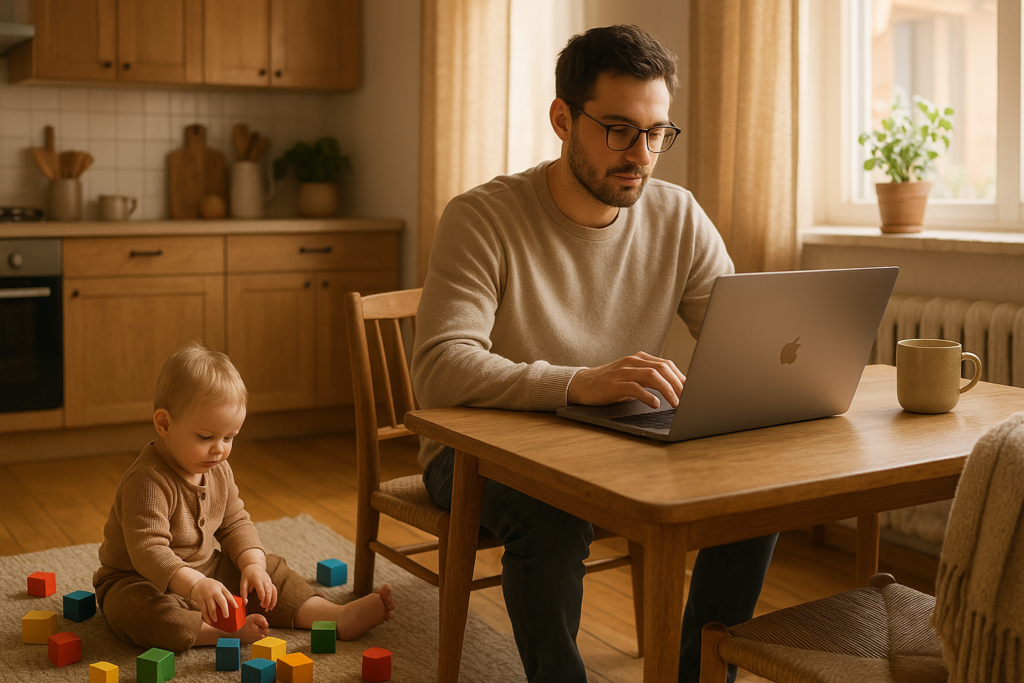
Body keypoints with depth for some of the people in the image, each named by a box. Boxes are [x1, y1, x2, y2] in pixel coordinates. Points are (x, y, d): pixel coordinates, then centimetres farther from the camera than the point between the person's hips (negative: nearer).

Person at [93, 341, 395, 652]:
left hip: (203, 570, 7)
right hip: (139, 580, -7)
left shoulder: (219, 470, -2)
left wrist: (253, 564, -12)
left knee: (271, 569, 0)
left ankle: (335, 616, -7)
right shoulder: (148, 482, -29)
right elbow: (149, 550, -36)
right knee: (140, 612, -39)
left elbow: (235, 524, 6)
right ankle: (227, 631, -37)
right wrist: (195, 585, -49)